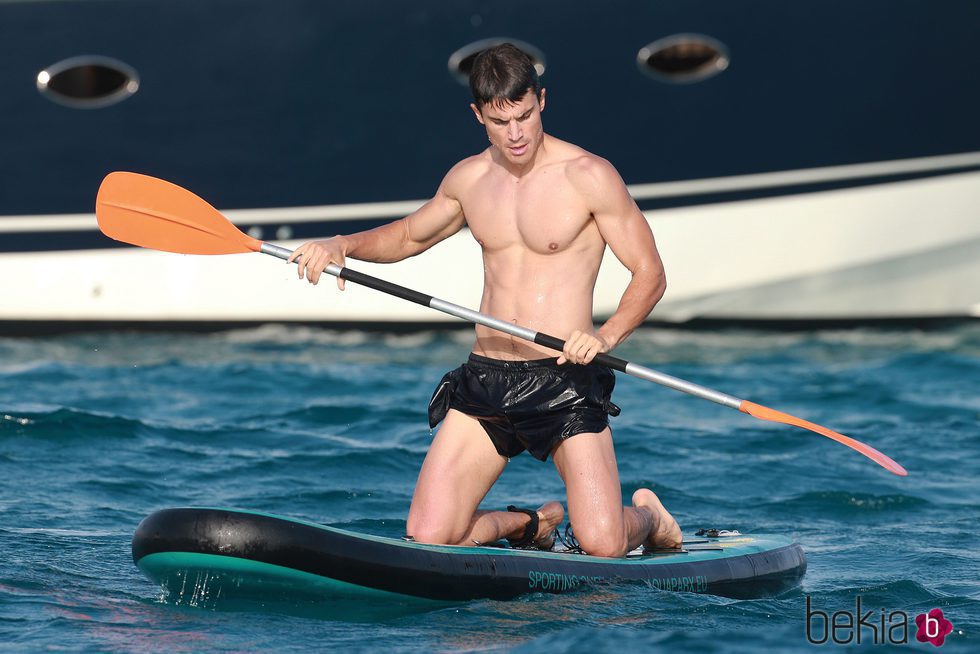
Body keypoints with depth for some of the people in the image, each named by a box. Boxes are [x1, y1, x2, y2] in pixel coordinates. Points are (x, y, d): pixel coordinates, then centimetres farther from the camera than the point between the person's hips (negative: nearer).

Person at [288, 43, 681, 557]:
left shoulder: (588, 176, -6)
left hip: (564, 382, -4)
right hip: (484, 380, 4)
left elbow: (650, 273, -4)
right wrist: (341, 245, 9)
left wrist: (606, 335, -22)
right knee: (428, 539, -9)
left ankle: (647, 516, 23)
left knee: (602, 546, -16)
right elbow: (409, 235, 28)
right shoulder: (469, 178, 10)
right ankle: (529, 524, 23)